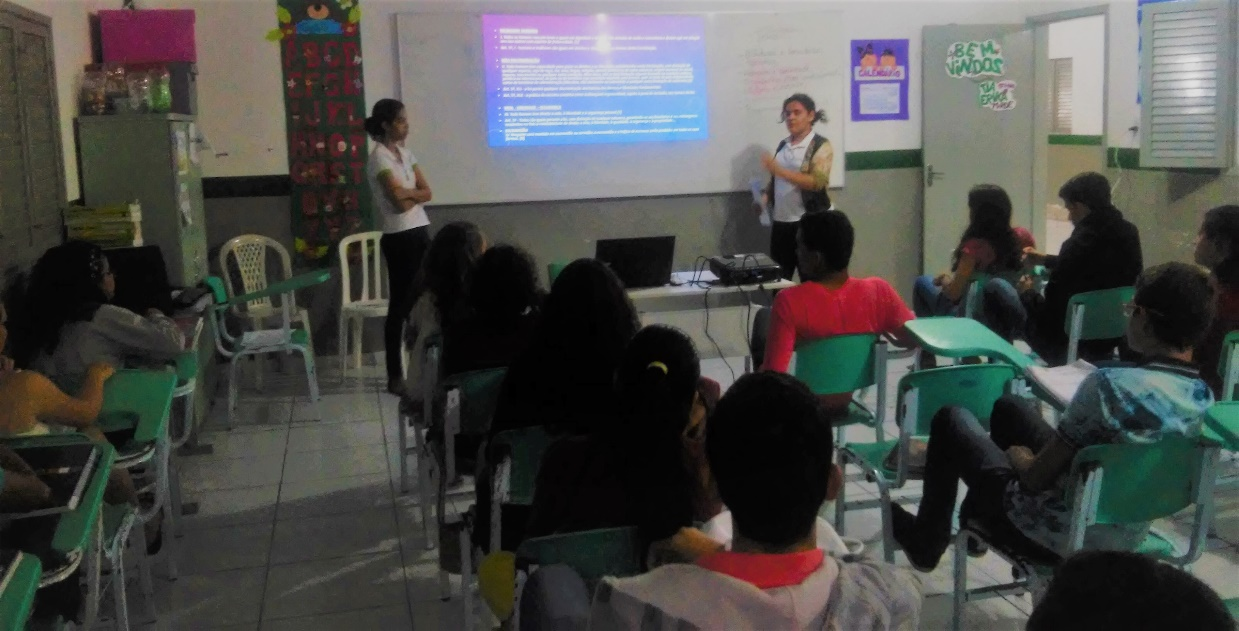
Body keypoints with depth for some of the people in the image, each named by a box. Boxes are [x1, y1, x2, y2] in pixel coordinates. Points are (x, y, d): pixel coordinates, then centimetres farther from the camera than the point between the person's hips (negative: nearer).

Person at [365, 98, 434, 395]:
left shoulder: (405, 153, 14)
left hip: (420, 233, 8)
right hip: (399, 238, -8)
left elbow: (427, 192, 6)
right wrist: (414, 192, -2)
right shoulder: (379, 158, -10)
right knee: (400, 306, -3)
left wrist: (406, 193, -9)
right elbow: (400, 200, -19)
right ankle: (395, 376, 5)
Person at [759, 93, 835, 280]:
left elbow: (817, 182, -20)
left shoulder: (821, 146, -6)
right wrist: (765, 195, 3)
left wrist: (779, 170, -26)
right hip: (781, 223, 6)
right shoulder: (783, 145, 13)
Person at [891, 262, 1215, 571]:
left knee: (951, 419, 15)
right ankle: (976, 522, 47)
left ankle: (927, 540, 34)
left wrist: (1018, 457, 0)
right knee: (1009, 407, 26)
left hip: (1060, 536, -7)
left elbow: (1036, 477, -23)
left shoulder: (1112, 384, -31)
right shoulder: (1203, 395, -7)